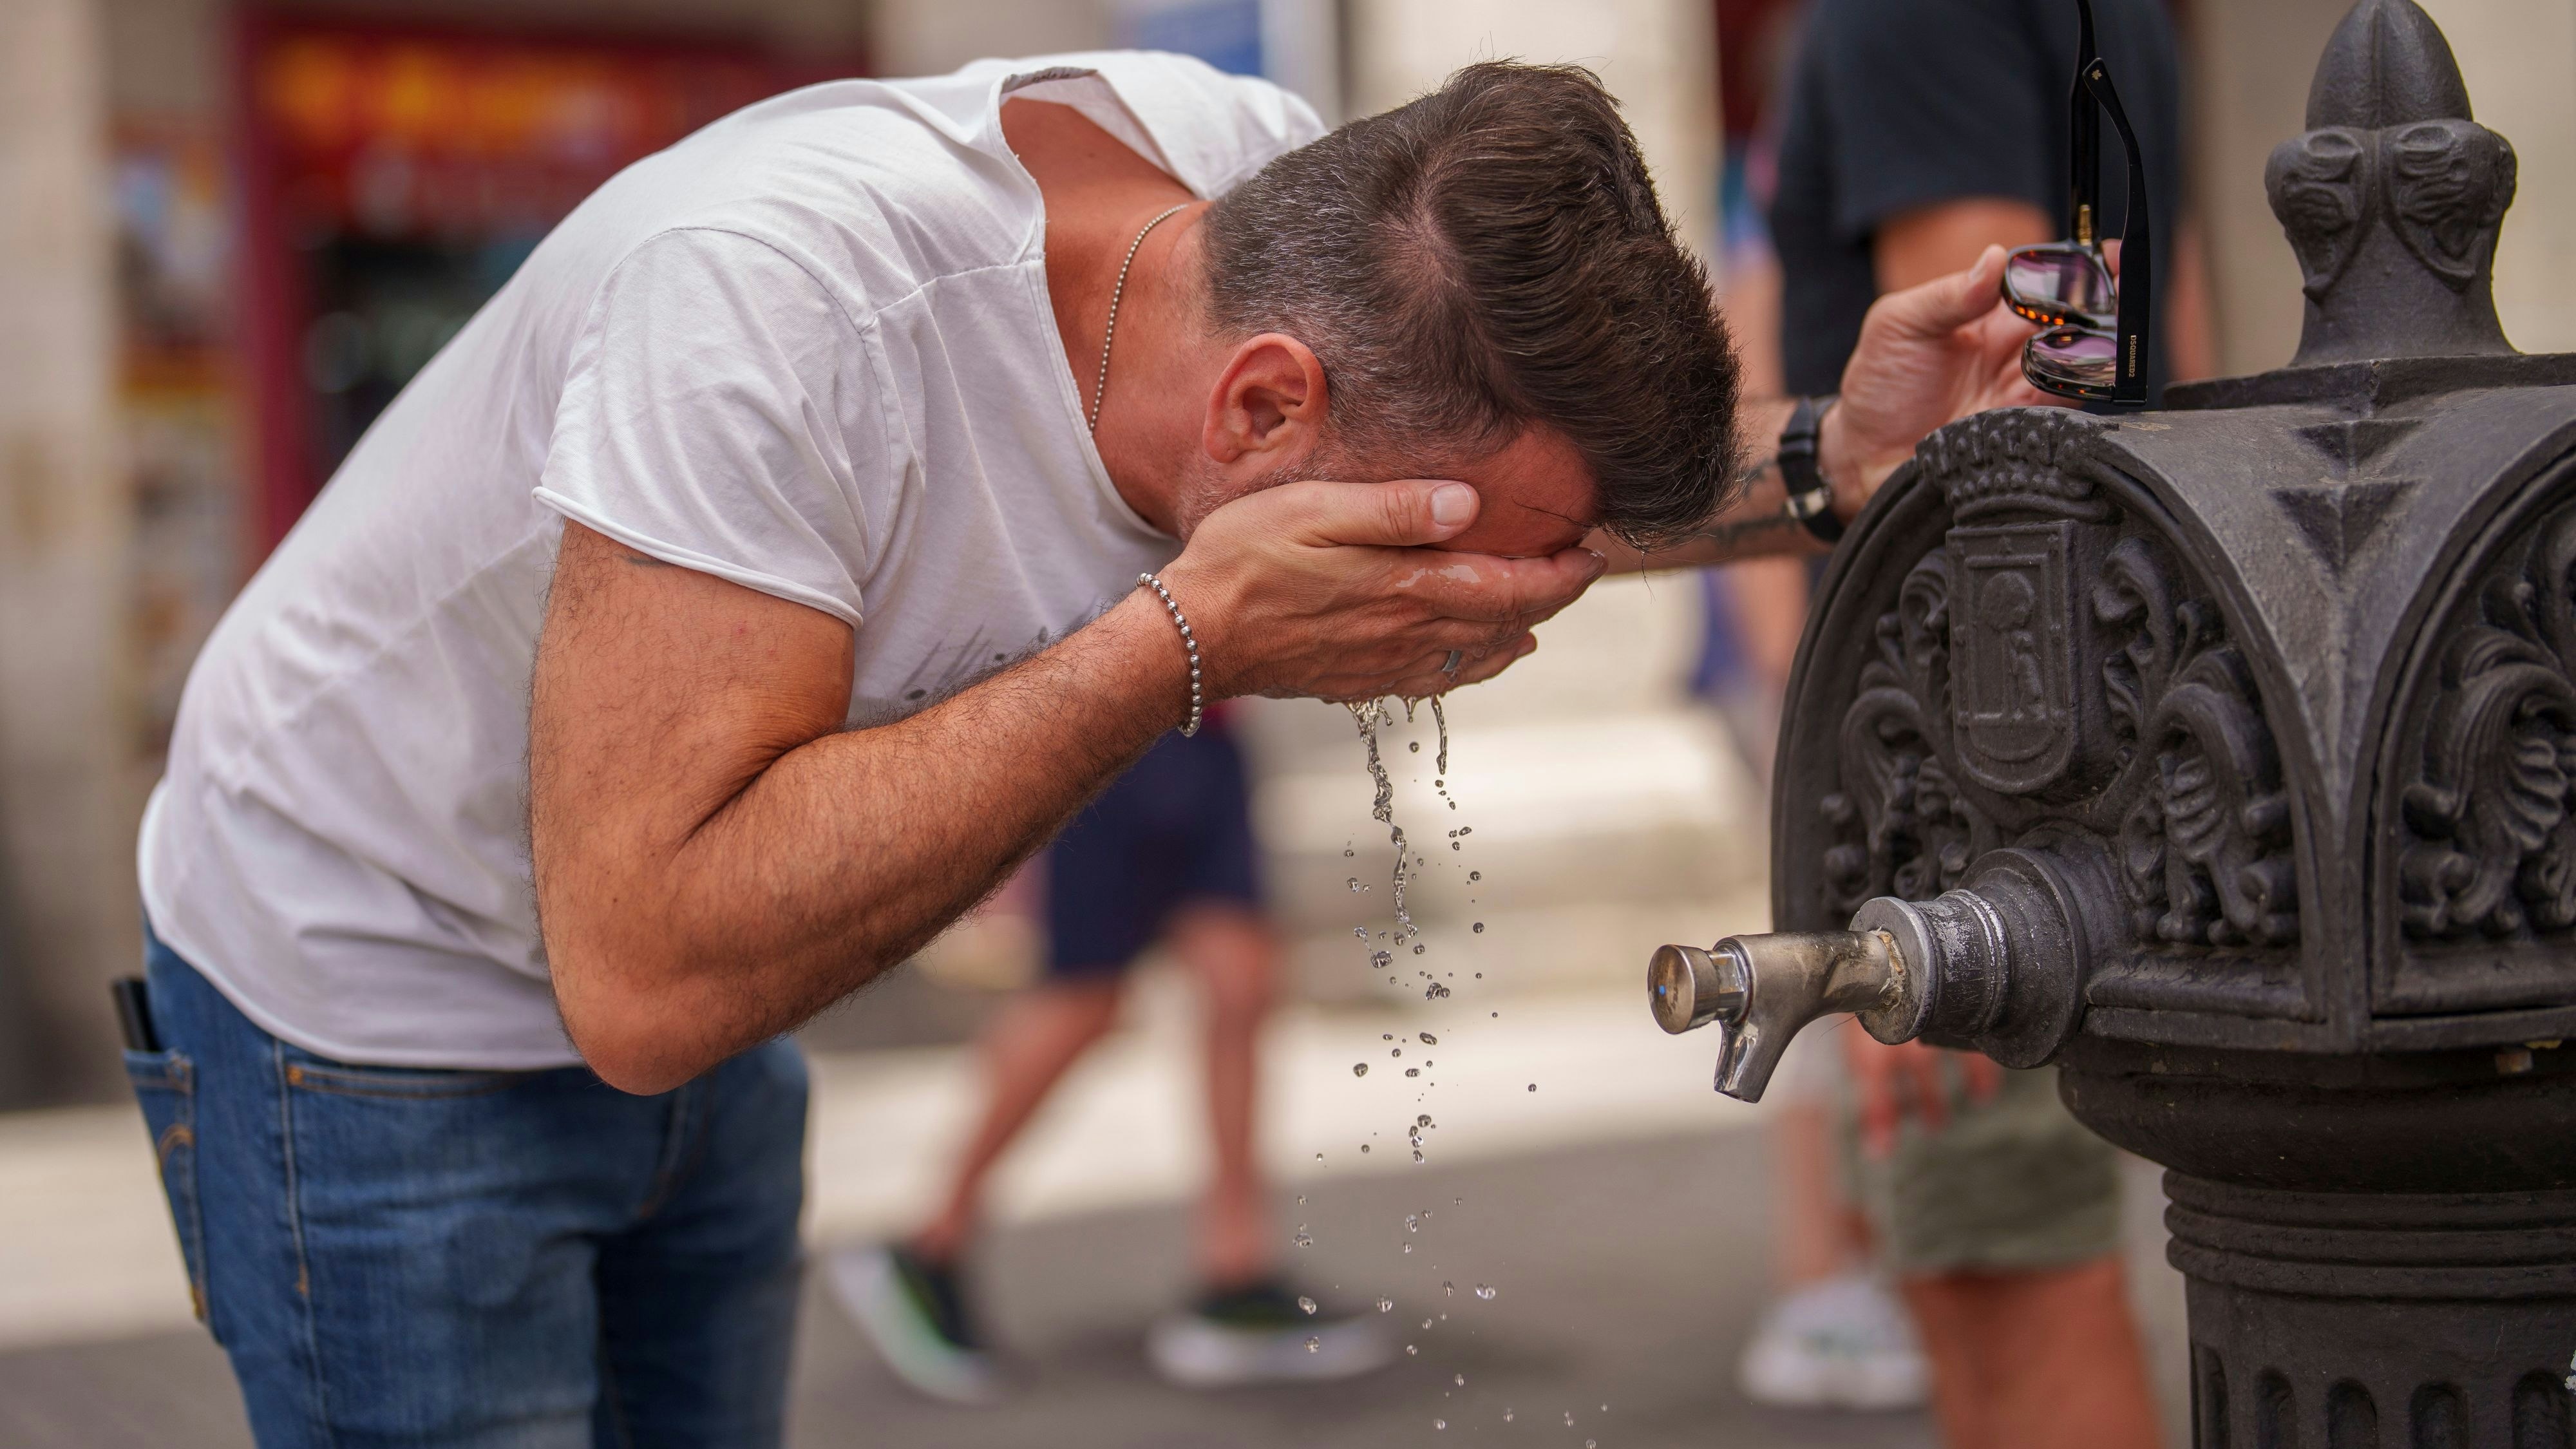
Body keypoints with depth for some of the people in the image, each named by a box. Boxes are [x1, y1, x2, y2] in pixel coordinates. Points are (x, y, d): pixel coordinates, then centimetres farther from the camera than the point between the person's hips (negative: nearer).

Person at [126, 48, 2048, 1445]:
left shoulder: (1279, 183, -17)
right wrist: (1187, 645, -39)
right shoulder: (785, 292, -37)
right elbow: (644, 973, -39)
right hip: (382, 1009, -6)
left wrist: (1826, 460, -17)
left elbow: (1546, 451, 3)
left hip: (696, 1000, 6)